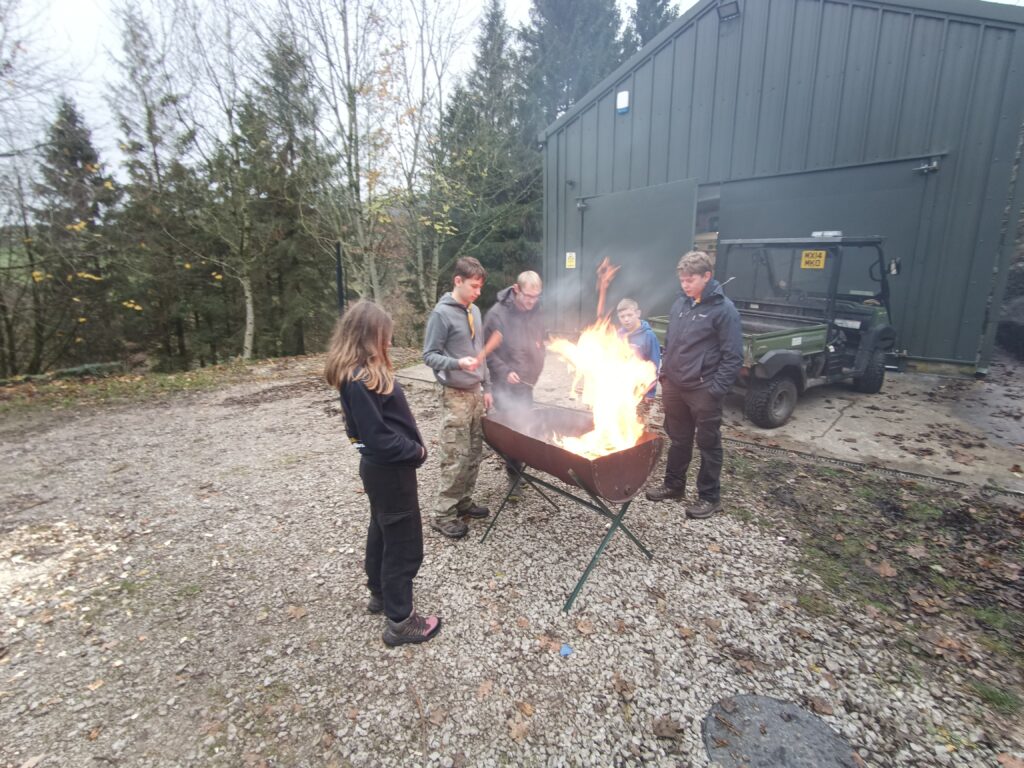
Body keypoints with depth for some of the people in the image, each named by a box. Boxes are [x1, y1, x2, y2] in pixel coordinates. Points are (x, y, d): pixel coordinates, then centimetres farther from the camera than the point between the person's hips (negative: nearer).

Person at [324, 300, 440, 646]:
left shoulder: (360, 373, 4)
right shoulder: (360, 381, -26)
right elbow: (380, 438, -27)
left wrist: (410, 447, 5)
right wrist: (416, 450, -13)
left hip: (381, 466, 10)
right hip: (390, 470, -10)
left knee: (382, 530, 24)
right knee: (405, 543, 3)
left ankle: (380, 593, 44)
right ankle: (400, 621, 18)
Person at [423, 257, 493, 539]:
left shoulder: (474, 311, 12)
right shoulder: (442, 313, -12)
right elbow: (429, 355, -11)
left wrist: (486, 387, 15)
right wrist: (457, 363, -29)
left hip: (476, 393, 7)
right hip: (456, 395, -7)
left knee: (474, 453, 11)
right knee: (456, 458, -4)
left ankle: (463, 501, 26)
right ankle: (442, 514, 8)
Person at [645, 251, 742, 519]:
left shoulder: (723, 309, -11)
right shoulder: (680, 303, 8)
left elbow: (733, 356, -12)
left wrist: (716, 390, -17)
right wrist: (665, 376, 11)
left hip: (703, 391, -6)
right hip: (675, 386, 6)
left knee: (708, 445, 8)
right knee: (678, 440, 18)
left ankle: (710, 497, 21)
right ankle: (674, 484, 33)